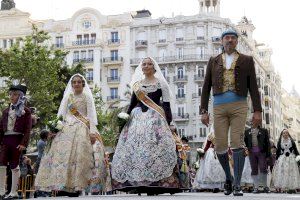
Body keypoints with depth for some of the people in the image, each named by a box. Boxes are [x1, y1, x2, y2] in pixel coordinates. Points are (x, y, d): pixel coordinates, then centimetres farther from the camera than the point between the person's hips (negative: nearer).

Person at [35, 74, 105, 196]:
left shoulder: (87, 97, 7)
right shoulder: (68, 97, 17)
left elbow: (91, 115, 1)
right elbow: (61, 113, 14)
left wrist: (92, 130, -10)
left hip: (81, 128, -4)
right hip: (67, 128, 4)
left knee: (77, 154, -14)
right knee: (62, 154, -8)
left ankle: (75, 186, -14)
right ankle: (62, 185, -8)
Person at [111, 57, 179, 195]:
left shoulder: (160, 83, 5)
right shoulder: (137, 84, 17)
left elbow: (166, 104, 0)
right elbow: (132, 102, 18)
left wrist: (168, 122, -8)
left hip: (155, 118, -4)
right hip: (137, 118, 4)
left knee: (154, 148, -14)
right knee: (133, 148, -5)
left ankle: (154, 183, -12)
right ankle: (136, 183, -1)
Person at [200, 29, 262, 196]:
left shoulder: (246, 60, 7)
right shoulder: (214, 61, 11)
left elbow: (253, 87, 2)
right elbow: (206, 88, 8)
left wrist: (258, 111, -6)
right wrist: (204, 111, -1)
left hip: (239, 106, -2)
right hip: (219, 107, 2)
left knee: (237, 143, -15)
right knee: (220, 146, -3)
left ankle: (237, 185, -11)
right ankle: (229, 177, 22)